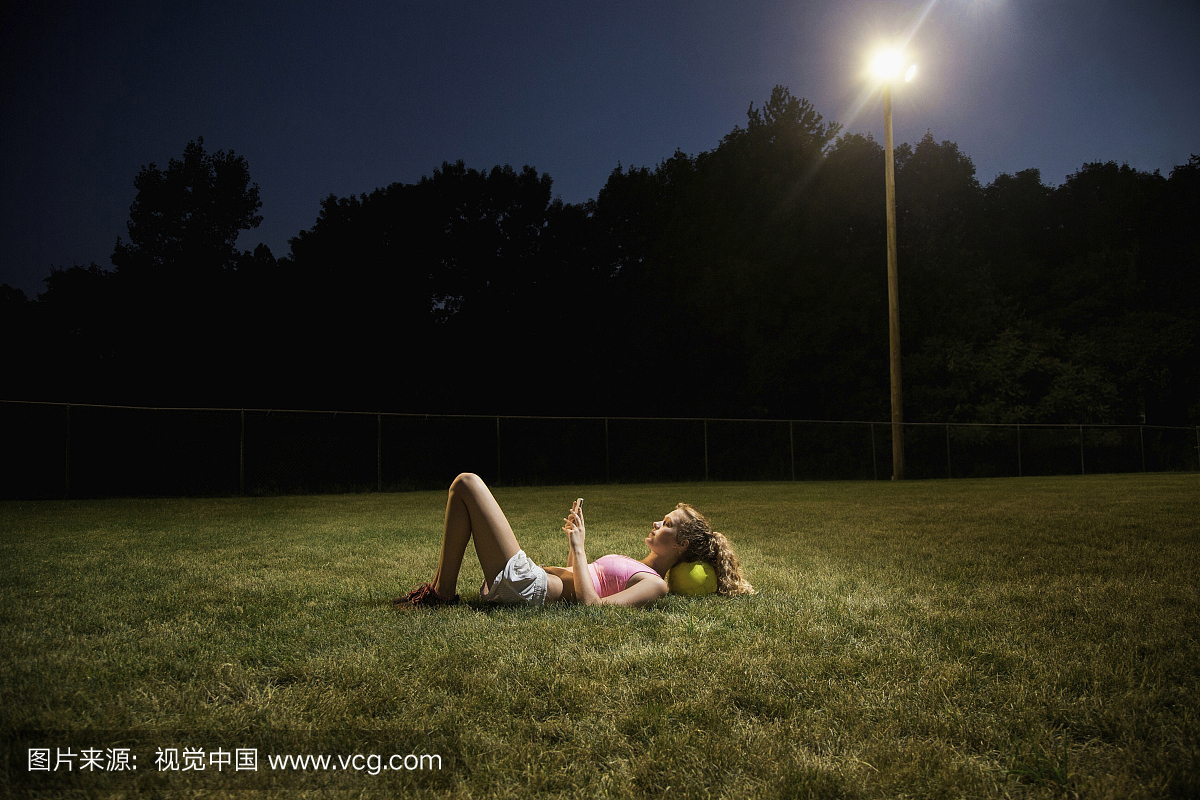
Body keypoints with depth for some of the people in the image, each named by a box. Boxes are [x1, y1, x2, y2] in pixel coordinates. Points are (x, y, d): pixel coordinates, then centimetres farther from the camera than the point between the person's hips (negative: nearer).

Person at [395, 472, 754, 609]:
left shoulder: (655, 584, -10)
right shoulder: (642, 568, 19)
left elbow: (592, 604, -25)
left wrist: (578, 547, -16)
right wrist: (575, 538, 13)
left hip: (524, 584, -10)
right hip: (526, 575, 10)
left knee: (467, 483, -10)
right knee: (466, 485, 21)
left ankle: (442, 593, -3)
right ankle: (440, 587, 16)